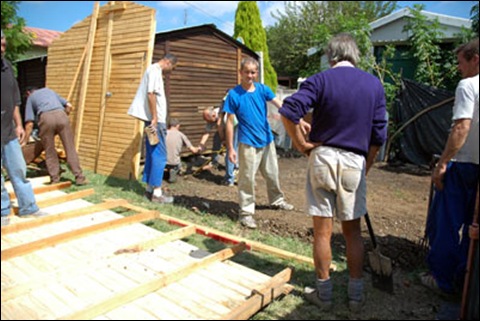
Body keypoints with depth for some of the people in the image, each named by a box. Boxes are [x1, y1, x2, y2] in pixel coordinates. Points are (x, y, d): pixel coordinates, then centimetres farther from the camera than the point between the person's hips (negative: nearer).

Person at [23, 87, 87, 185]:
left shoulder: (30, 98, 28)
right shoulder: (49, 90, 38)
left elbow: (30, 123, 16)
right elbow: (69, 106, 27)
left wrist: (25, 141, 22)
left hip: (45, 117, -2)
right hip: (61, 115, 2)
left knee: (50, 151, 11)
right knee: (70, 149, 5)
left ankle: (55, 179, 13)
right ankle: (79, 178, 4)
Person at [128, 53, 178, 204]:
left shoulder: (154, 70, 19)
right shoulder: (155, 71, -11)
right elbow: (150, 94, -21)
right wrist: (155, 118, -22)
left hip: (155, 119, 10)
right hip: (156, 120, -10)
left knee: (152, 154, 12)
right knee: (159, 155, -7)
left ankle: (150, 188, 18)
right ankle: (157, 192, -4)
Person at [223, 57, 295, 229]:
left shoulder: (263, 89, 1)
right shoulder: (234, 94, -9)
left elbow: (280, 105, -10)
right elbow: (229, 122, -7)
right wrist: (230, 148, -10)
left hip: (267, 140, 5)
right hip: (248, 143, -4)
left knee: (272, 174, 18)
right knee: (247, 178, -1)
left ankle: (277, 200, 40)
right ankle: (246, 212, 11)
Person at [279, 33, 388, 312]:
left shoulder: (320, 80, -4)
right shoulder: (375, 85, 6)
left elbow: (288, 111, -19)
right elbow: (379, 136, 5)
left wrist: (302, 144, -6)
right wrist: (365, 168, 15)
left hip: (323, 156, -2)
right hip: (354, 162, 3)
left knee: (323, 230, 7)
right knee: (353, 230, 14)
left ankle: (324, 293, 21)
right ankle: (356, 294, 25)